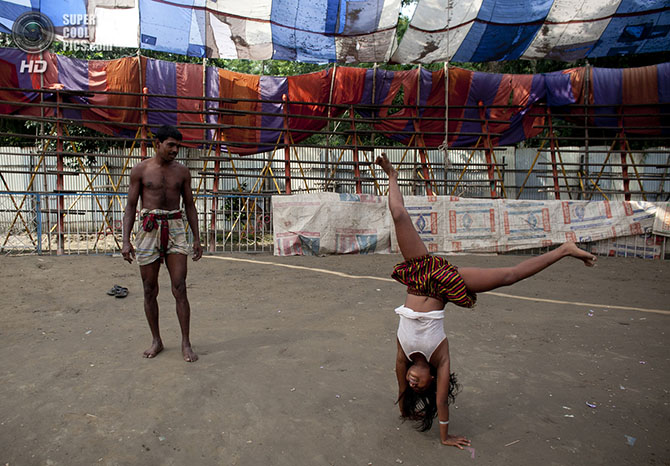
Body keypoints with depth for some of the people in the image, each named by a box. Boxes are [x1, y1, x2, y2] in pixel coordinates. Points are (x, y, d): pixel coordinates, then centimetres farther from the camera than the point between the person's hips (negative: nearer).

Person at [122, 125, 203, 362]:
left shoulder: (182, 171, 8)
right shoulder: (140, 170, 2)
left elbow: (190, 206, 12)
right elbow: (130, 207, 3)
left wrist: (197, 239, 7)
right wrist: (126, 241, -6)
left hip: (175, 229, 1)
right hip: (149, 229, 0)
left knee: (179, 289, -4)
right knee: (150, 291, 6)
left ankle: (186, 343, 4)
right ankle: (156, 341, 21)